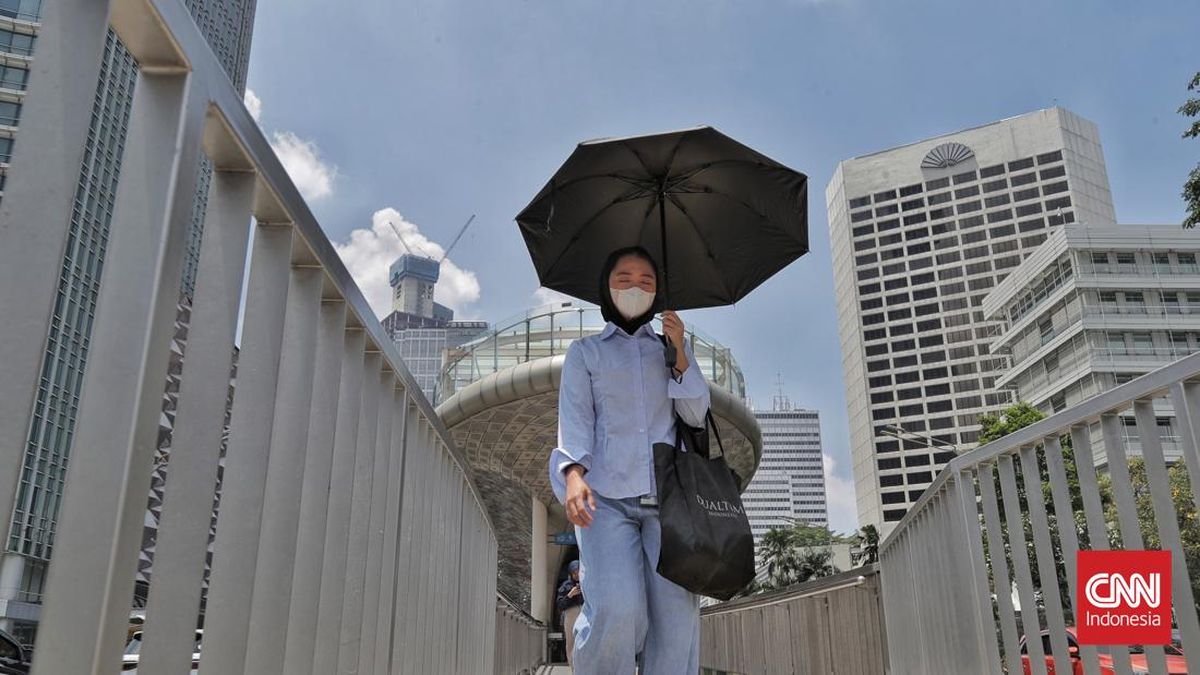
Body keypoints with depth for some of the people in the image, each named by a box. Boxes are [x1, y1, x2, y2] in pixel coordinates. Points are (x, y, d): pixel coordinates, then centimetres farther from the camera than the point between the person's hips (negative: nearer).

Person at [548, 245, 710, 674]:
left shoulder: (672, 348, 23)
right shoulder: (585, 352, 18)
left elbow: (696, 415, 13)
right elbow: (574, 417, 5)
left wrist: (679, 353, -1)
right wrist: (574, 472, -15)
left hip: (668, 494, 2)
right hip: (606, 494, -1)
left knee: (677, 615, -11)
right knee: (617, 611, -22)